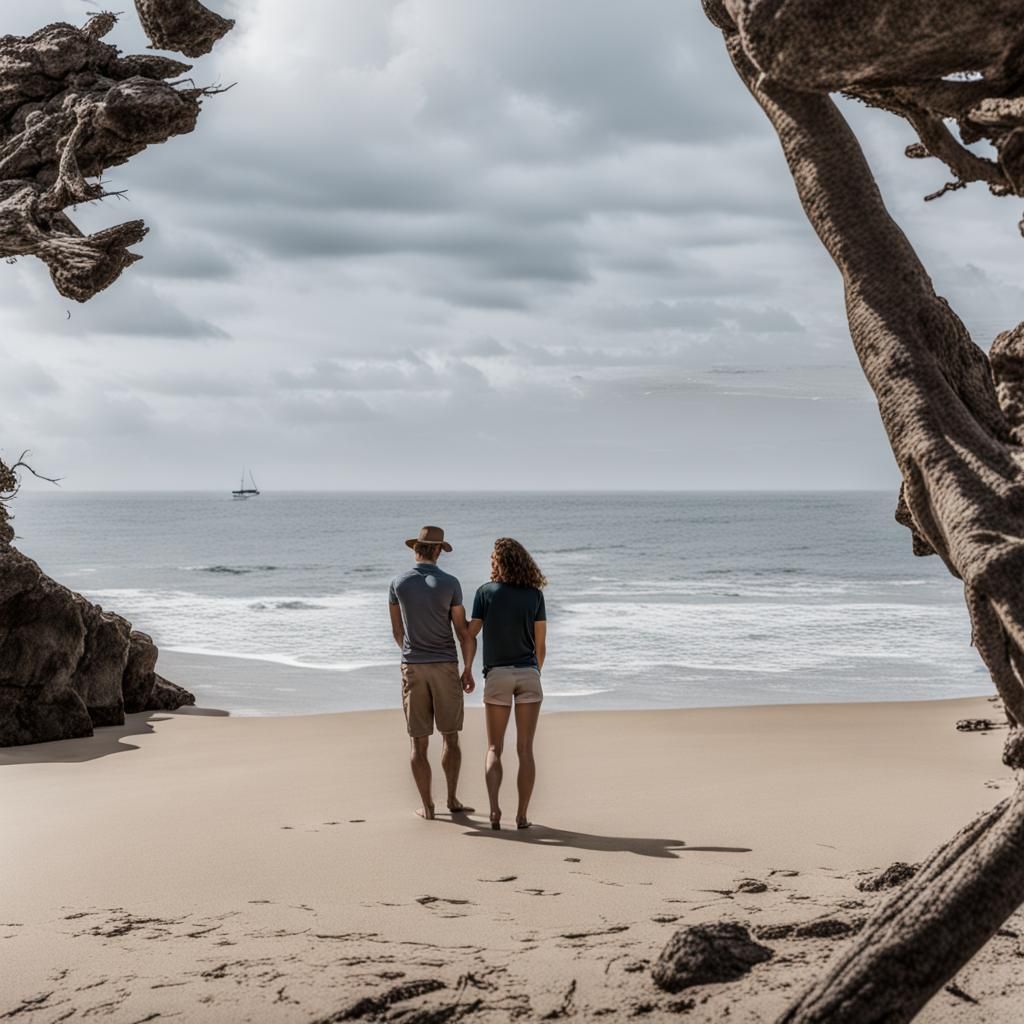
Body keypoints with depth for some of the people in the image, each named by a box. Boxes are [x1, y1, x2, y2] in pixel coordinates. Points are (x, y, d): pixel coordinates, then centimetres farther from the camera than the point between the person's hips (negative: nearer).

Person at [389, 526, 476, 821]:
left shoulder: (398, 583, -2)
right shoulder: (450, 583, -7)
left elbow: (397, 631, 9)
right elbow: (464, 632, -6)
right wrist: (468, 672, 6)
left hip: (413, 667, 1)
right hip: (445, 666, -1)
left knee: (419, 741, 5)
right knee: (450, 736, 12)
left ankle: (427, 806, 6)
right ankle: (452, 799, 10)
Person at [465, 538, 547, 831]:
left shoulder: (486, 593, -4)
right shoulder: (535, 595, 0)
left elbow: (471, 635, -2)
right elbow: (540, 644, 2)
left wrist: (467, 668, 14)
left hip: (497, 674, -1)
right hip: (528, 674, 1)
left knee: (494, 749, 7)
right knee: (525, 749, 4)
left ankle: (494, 808, -12)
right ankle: (522, 815, 0)